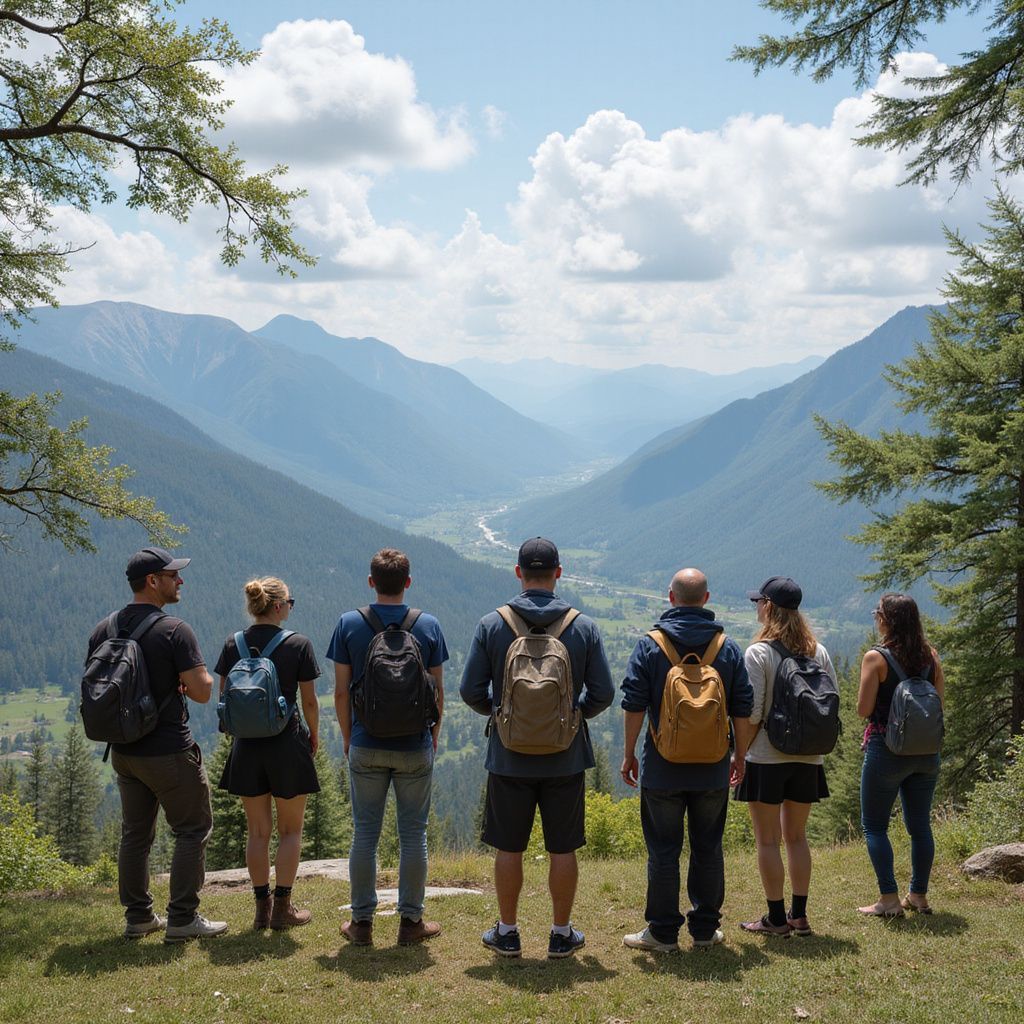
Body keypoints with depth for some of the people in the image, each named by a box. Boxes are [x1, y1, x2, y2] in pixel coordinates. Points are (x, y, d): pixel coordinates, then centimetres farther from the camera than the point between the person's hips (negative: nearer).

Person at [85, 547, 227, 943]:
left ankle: (138, 916, 21)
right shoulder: (174, 630, -16)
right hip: (169, 752, -7)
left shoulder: (103, 631, 5)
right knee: (192, 830, 4)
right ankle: (182, 919, 3)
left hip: (123, 751, 7)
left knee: (135, 833, 15)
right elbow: (202, 691, -19)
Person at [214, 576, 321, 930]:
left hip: (246, 747, 3)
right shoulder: (298, 644, -10)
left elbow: (224, 698, 4)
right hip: (288, 744, -3)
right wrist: (314, 734, 10)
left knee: (257, 831, 12)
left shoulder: (233, 645, 0)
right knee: (290, 830, 9)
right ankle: (282, 907, 8)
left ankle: (262, 907, 15)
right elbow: (309, 700, -6)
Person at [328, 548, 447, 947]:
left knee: (365, 834, 8)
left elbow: (341, 692, -2)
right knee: (413, 834, 8)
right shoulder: (428, 626, -4)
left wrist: (348, 737, 11)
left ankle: (361, 922, 14)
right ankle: (411, 921, 14)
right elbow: (438, 692, 0)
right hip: (415, 748, 0)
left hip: (366, 746, 0)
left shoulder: (349, 625, -5)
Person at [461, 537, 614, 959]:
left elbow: (471, 690, -4)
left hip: (510, 757, 0)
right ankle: (561, 934, 19)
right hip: (566, 758, 0)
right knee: (563, 849, 10)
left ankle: (507, 933, 21)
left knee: (508, 848, 11)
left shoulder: (491, 624, -6)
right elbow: (603, 693, -2)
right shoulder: (583, 627, -4)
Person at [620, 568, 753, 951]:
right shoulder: (728, 647, 2)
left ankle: (663, 932, 8)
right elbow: (742, 709, 3)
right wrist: (740, 755, 14)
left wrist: (629, 754, 2)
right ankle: (705, 928, 18)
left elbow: (634, 705, -7)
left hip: (663, 768, -2)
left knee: (663, 851, 4)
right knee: (708, 849, 12)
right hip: (713, 770, 2)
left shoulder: (650, 645, -5)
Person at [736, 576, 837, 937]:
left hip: (767, 757, -6)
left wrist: (739, 752, -4)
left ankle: (776, 918, 8)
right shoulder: (818, 652, 4)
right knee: (796, 837, 16)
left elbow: (751, 712, -15)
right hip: (808, 758, 6)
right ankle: (799, 915, 18)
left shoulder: (758, 653, -12)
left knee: (767, 840, 4)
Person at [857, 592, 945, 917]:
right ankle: (918, 895, 21)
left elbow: (864, 709, -13)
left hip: (886, 749, -5)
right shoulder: (930, 656, 2)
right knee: (920, 824, 15)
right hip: (926, 751, 5)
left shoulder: (876, 658, -13)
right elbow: (939, 703, 9)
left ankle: (889, 899, 1)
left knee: (874, 826, 5)